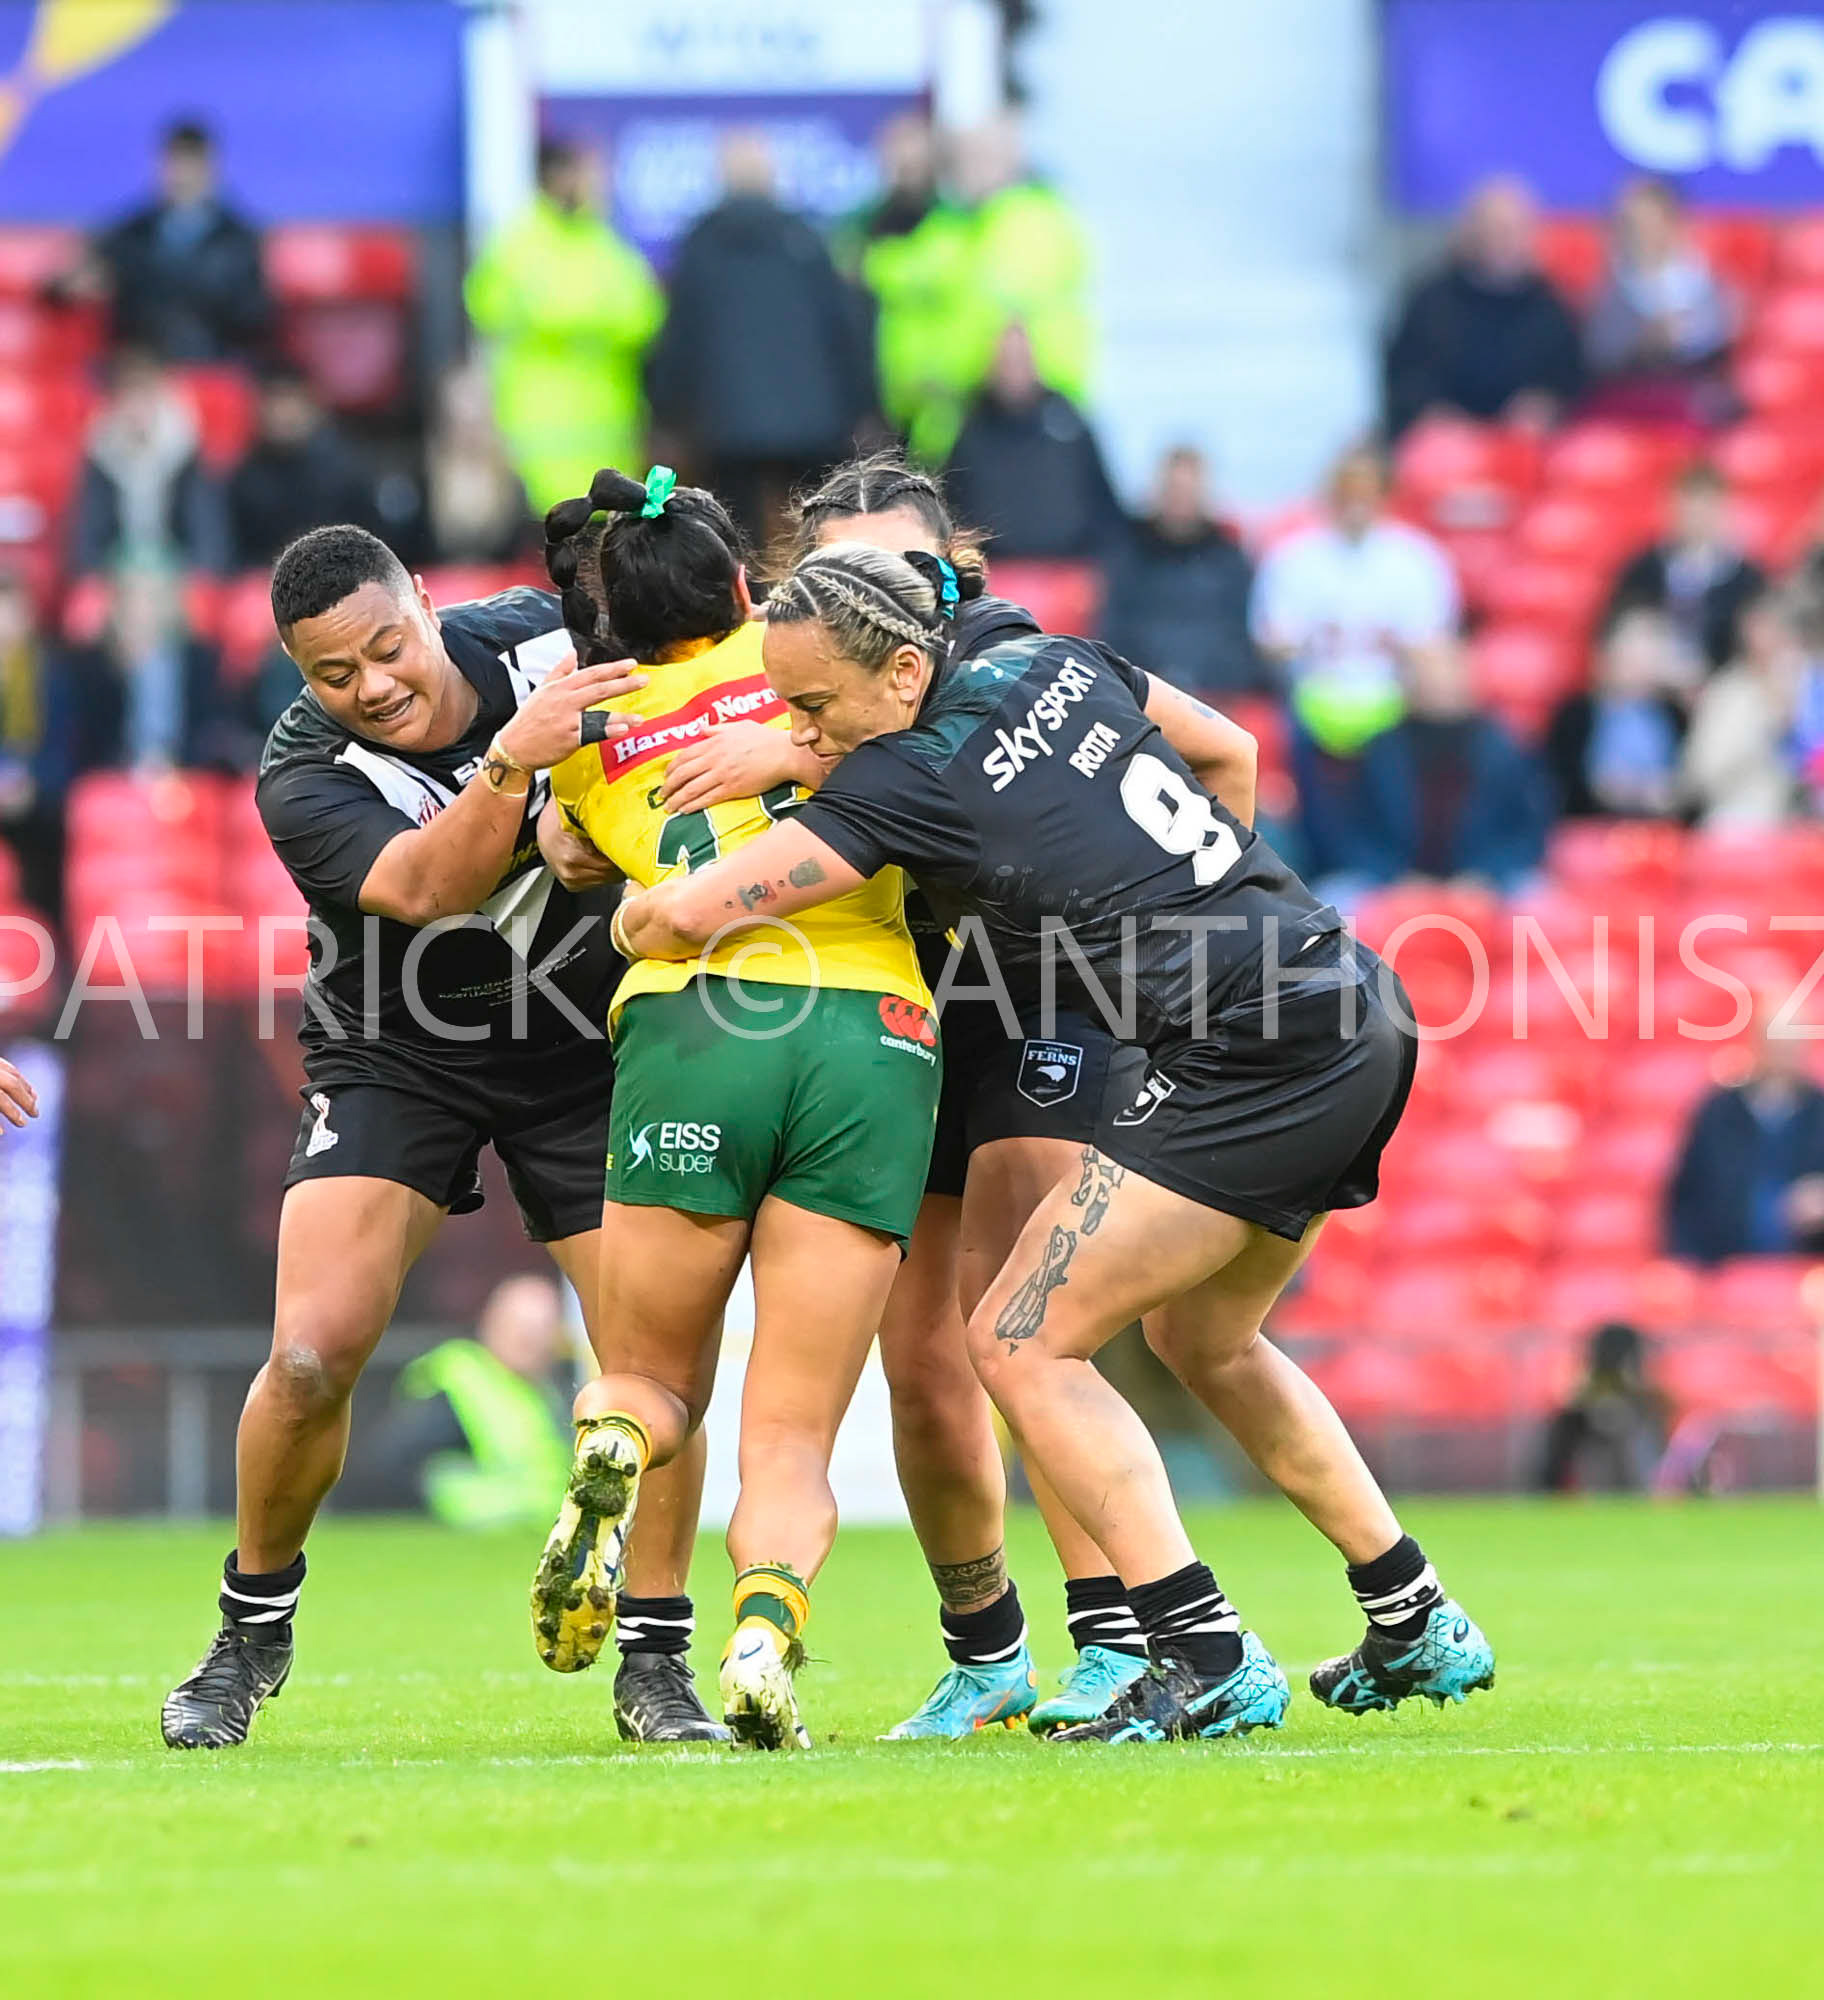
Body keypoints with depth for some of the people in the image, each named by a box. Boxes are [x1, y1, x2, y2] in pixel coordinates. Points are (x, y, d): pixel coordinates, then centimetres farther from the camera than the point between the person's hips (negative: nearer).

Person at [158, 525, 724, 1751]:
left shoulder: (548, 638, -13)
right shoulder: (304, 780, -21)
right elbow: (427, 888, -38)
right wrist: (513, 760, -52)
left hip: (591, 1044, 2)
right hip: (398, 1062, -2)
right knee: (313, 1353, -15)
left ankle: (656, 1665, 4)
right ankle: (253, 1632, 8)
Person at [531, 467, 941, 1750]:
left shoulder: (585, 738, 20)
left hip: (689, 1031, 0)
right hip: (875, 1043, 0)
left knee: (653, 1380, 20)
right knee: (791, 1439, 3)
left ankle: (611, 1456, -17)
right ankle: (767, 1631, -27)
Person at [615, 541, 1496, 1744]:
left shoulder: (905, 780, -12)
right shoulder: (1052, 663, 9)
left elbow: (682, 914, -12)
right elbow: (1221, 747, 25)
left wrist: (633, 930, 10)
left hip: (1249, 1050, -9)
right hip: (1359, 1011, 9)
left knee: (1021, 1343, -4)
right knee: (1203, 1336, 27)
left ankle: (1209, 1659, -9)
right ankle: (1419, 1627, 31)